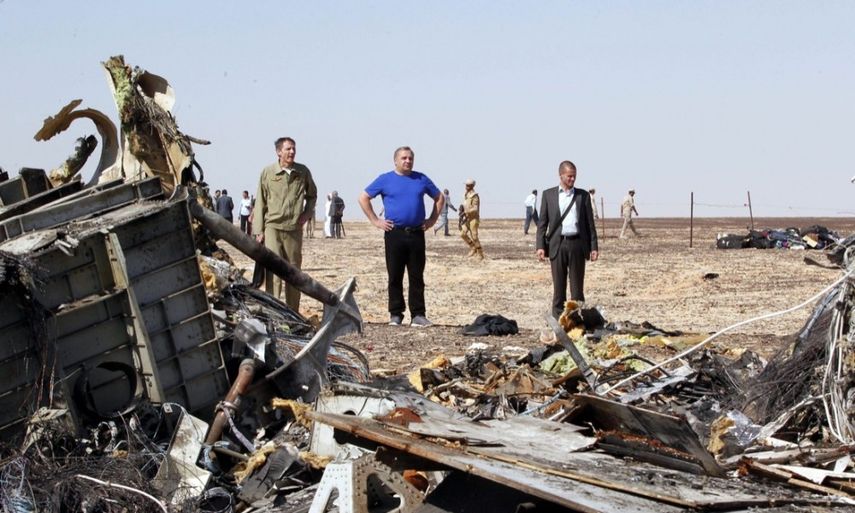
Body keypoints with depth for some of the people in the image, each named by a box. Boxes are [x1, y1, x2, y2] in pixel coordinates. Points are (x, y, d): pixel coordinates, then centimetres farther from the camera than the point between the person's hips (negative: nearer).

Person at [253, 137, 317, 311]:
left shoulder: (303, 172, 6)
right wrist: (259, 230, -2)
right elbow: (260, 203, 2)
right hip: (272, 227, -3)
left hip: (294, 229, 3)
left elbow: (312, 195, 23)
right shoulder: (268, 172, -1)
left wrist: (307, 213, 7)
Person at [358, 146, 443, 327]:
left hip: (417, 234, 2)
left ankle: (418, 315, 5)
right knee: (395, 277, 1)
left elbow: (439, 198, 20)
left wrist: (432, 220, 9)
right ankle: (395, 315, 7)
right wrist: (375, 221, -1)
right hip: (394, 234, -2)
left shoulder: (421, 179, 11)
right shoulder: (385, 180, 4)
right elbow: (363, 198, 5)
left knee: (417, 277, 3)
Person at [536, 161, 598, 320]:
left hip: (577, 244, 0)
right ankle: (557, 317, 6)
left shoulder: (583, 195, 9)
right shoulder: (548, 195, 8)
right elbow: (542, 222, 6)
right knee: (558, 285, 2)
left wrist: (593, 247, 2)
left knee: (577, 285, 1)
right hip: (557, 244, 0)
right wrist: (540, 246, -3)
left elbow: (589, 222, 9)